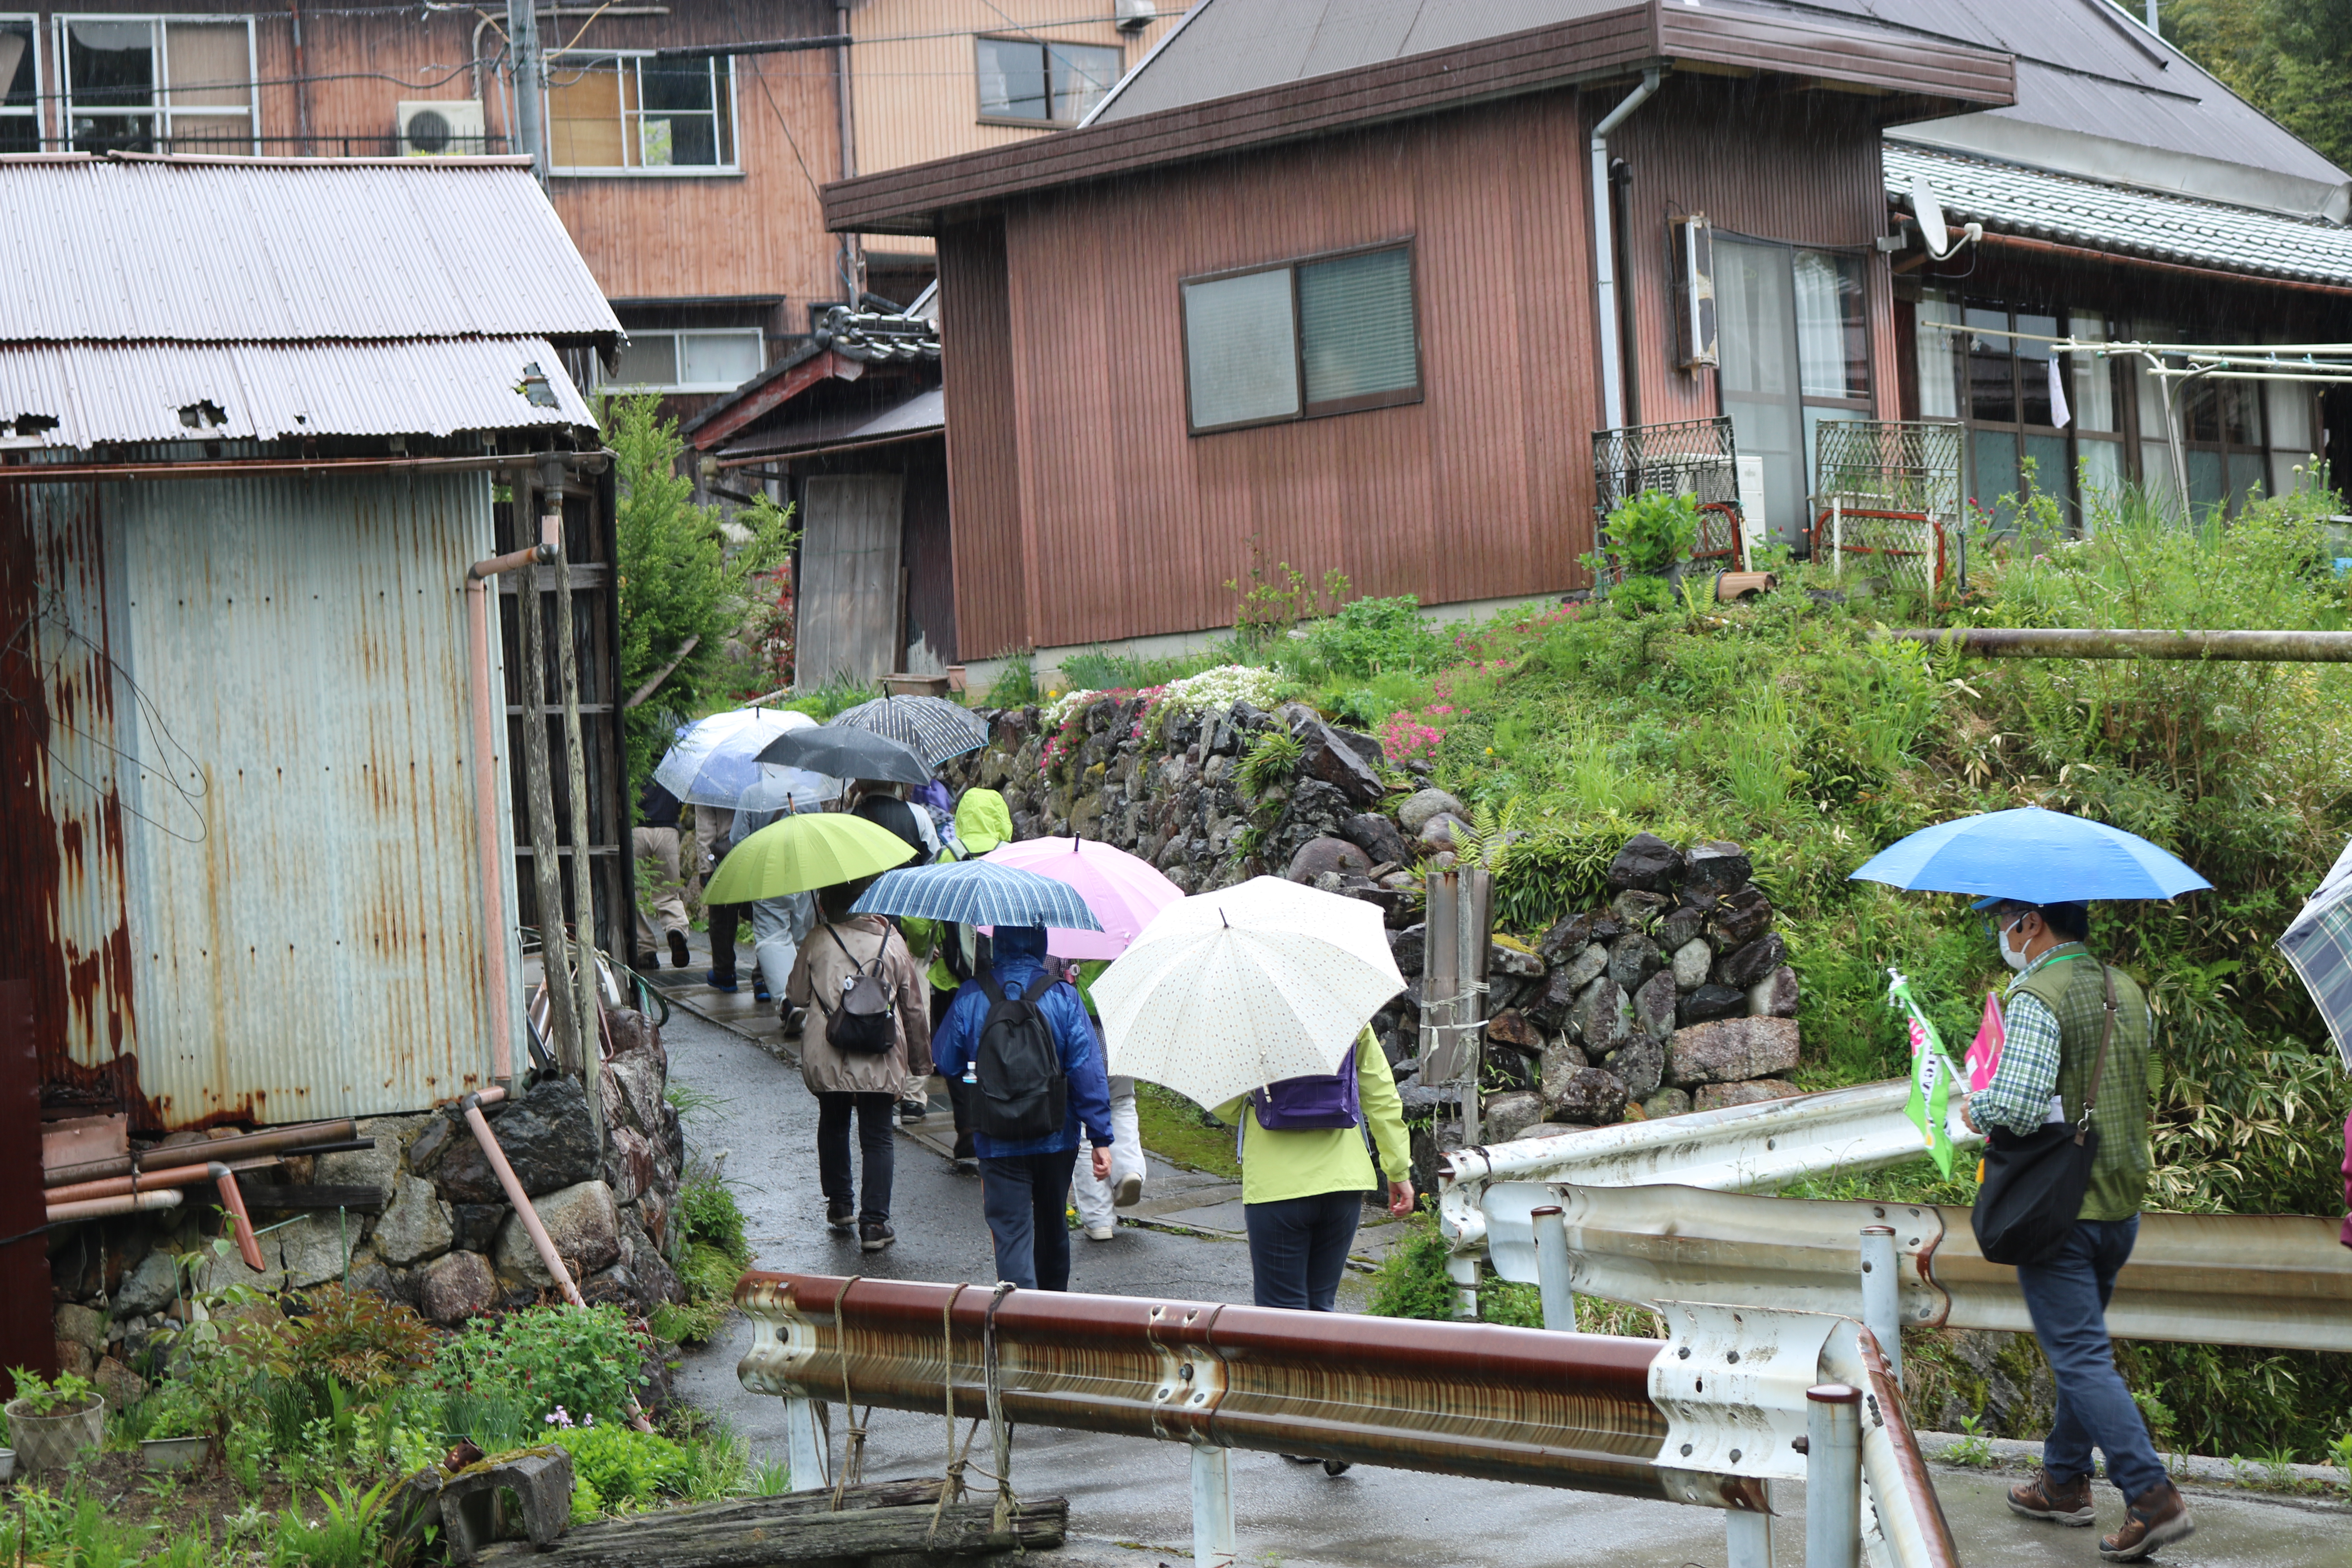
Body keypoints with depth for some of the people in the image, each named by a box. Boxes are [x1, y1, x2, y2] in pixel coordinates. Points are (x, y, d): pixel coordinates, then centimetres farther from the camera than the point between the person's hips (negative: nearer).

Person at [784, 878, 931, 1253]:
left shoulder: (816, 942, -4)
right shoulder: (891, 943, 0)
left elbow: (796, 996, 7)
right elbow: (914, 1006, 6)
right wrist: (921, 1051, 19)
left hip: (826, 1060, 1)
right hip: (880, 1063, 0)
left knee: (833, 1127, 22)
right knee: (877, 1138, 4)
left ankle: (840, 1205, 32)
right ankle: (874, 1223, -3)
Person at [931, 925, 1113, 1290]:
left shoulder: (970, 997, -6)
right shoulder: (1064, 998, -7)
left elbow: (944, 1063, 3)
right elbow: (1088, 1072, -10)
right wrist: (1101, 1139, -7)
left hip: (999, 1144, -2)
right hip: (1057, 1138, 2)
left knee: (1011, 1232, -3)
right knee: (1052, 1224, 21)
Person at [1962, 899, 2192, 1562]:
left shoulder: (2036, 999, -18)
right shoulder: (2128, 992, 8)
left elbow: (2017, 1105, -28)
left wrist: (1976, 1107, -6)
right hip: (2123, 1202, 8)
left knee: (2082, 1357, -5)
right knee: (2081, 1344, 20)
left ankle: (2153, 1496, -13)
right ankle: (2065, 1482, 29)